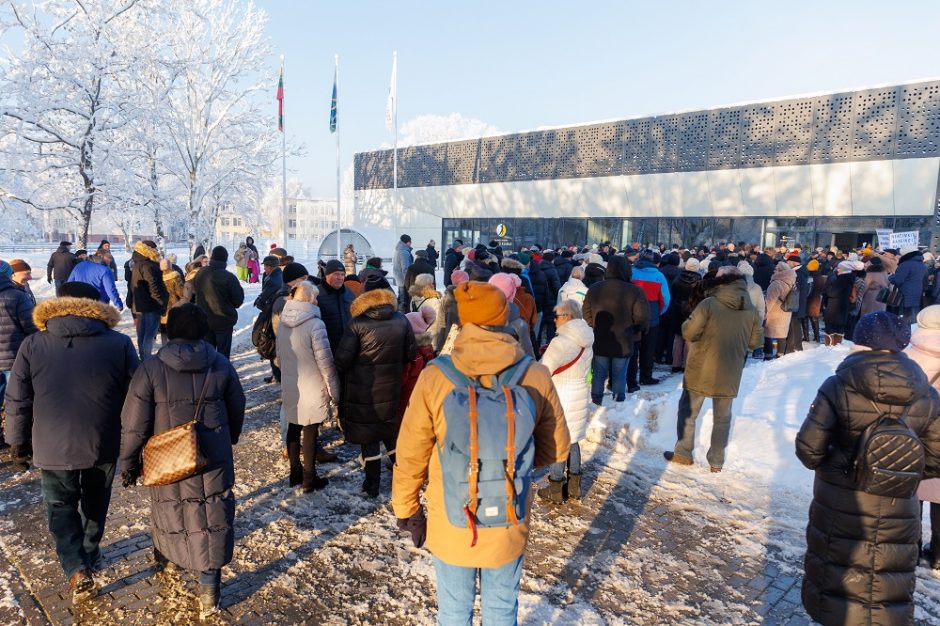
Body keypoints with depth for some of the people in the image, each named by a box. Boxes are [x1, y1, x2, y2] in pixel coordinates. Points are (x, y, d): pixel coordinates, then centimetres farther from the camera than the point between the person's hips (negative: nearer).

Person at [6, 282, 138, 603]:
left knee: (61, 505, 14)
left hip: (53, 446, 0)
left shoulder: (32, 345, -7)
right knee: (95, 501, 22)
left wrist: (17, 442, 11)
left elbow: (17, 402, -2)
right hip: (103, 444, 1)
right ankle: (89, 553, 39)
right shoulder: (119, 344, -8)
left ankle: (77, 568, 0)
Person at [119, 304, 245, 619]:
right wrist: (230, 439, 25)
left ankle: (164, 553, 53)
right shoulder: (221, 365, -6)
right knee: (212, 520, 8)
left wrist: (129, 463, 4)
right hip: (213, 462, 0)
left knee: (169, 509, 25)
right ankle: (208, 592, 11)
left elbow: (134, 424, -11)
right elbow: (237, 409, 6)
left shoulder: (151, 369, -14)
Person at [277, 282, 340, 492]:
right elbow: (325, 361, -18)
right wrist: (334, 389, -8)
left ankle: (295, 472, 30)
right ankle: (309, 479, 16)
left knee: (293, 429, 17)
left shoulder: (282, 322, 0)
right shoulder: (315, 324, -20)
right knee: (310, 433, 5)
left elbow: (279, 354, 11)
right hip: (312, 388, -6)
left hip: (289, 387, 6)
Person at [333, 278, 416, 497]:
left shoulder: (357, 324, -17)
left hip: (362, 390, -3)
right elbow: (410, 353, 1)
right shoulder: (401, 321, -7)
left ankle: (372, 483, 18)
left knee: (368, 435, 11)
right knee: (391, 431, 21)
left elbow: (341, 360, -16)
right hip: (391, 388, 3)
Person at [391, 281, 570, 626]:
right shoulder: (537, 377, -16)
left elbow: (410, 455, -10)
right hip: (510, 523, 1)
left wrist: (407, 509, 6)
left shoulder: (434, 378, -19)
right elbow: (557, 448, -3)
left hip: (450, 522, -1)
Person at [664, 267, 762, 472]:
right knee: (722, 418, 17)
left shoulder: (709, 304, -15)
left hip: (701, 371, -3)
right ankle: (717, 461, 23)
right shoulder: (752, 310, -1)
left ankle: (683, 453, 20)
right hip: (730, 374, 4)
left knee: (688, 412, 14)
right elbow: (755, 341, 6)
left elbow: (689, 333, -17)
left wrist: (689, 327, 5)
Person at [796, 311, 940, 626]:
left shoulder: (838, 387, -16)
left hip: (839, 508, -2)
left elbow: (808, 448, -17)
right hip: (897, 514, 3)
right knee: (891, 600, 19)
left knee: (834, 576, 16)